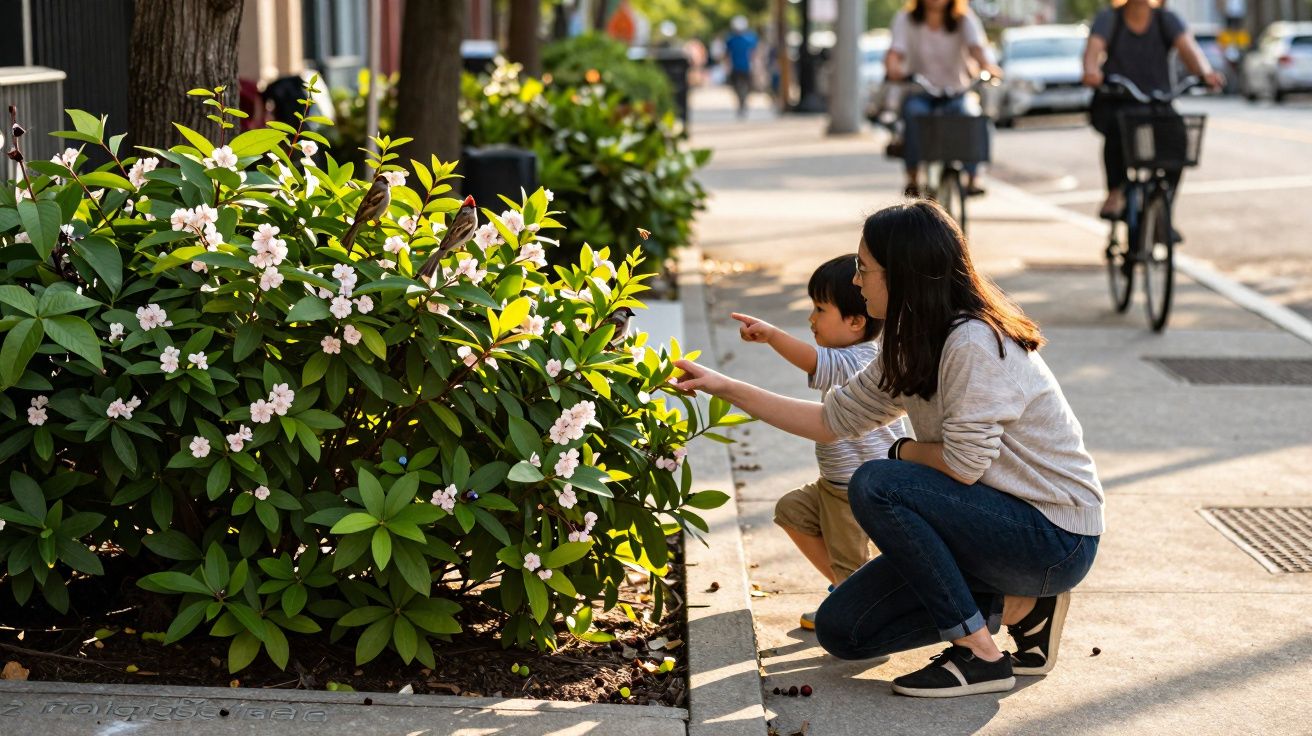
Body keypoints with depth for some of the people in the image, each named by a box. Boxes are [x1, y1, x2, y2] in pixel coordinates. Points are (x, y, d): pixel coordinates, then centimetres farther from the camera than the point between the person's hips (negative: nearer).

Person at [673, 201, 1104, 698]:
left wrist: (902, 452, -4)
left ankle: (980, 655, -15)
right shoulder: (912, 349, 7)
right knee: (841, 630, 2)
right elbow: (833, 420, 12)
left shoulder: (974, 343, -23)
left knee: (875, 485, -24)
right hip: (1004, 521, 9)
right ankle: (1012, 605, 8)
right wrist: (725, 388, 10)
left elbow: (962, 465, -25)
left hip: (1057, 540, -9)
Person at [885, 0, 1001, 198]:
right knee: (913, 111, -34)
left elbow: (976, 46, -18)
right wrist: (892, 67, -40)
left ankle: (973, 179, -28)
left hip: (957, 93, 0)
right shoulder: (905, 19, 1)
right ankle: (912, 178, -27)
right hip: (919, 93, 0)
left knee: (969, 113, -33)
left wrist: (987, 66, -41)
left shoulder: (964, 19, 1)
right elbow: (895, 50, -15)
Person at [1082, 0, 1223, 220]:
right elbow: (1094, 47, -17)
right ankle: (1115, 192, -20)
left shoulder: (1166, 19, 6)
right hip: (1114, 104, -2)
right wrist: (1091, 72, -41)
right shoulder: (1108, 19, 1)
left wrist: (1206, 72, -33)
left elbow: (1188, 47, -11)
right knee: (1117, 128, -35)